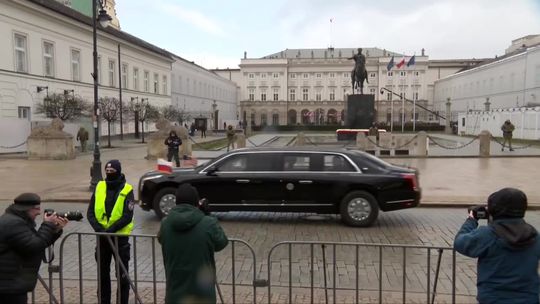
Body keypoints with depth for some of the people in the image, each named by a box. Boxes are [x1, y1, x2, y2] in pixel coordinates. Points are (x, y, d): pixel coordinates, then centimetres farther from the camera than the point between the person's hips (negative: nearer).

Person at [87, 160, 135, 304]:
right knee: (102, 273, 15)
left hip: (120, 237, -4)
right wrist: (98, 228, -16)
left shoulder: (127, 190, -10)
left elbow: (127, 217, -16)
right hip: (102, 237, 4)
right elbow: (90, 212, -1)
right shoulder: (99, 187, 2)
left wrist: (110, 230, -23)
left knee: (122, 274, 7)